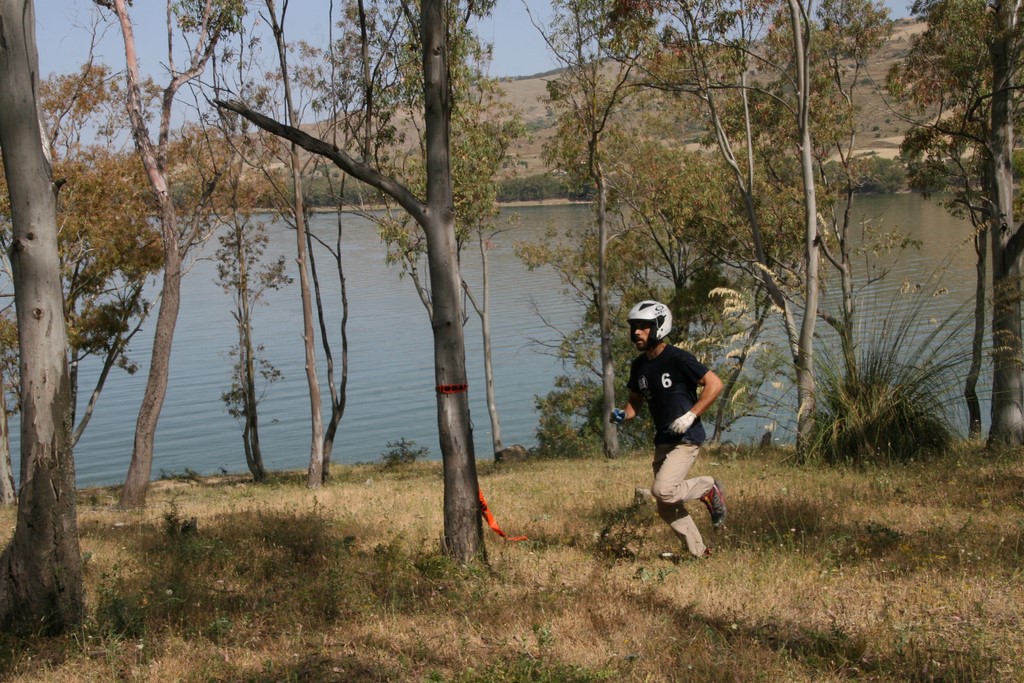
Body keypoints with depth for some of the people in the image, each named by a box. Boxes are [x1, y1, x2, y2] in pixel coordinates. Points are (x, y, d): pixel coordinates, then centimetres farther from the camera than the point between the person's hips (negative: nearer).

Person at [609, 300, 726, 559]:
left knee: (662, 490, -23)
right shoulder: (639, 366, 8)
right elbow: (635, 400, 19)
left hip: (686, 439, -8)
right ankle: (699, 553, 21)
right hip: (663, 441, 8)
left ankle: (709, 488, 2)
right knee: (667, 508, 6)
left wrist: (690, 416, -21)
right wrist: (623, 415, -3)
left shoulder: (677, 359, -15)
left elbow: (715, 384, -16)